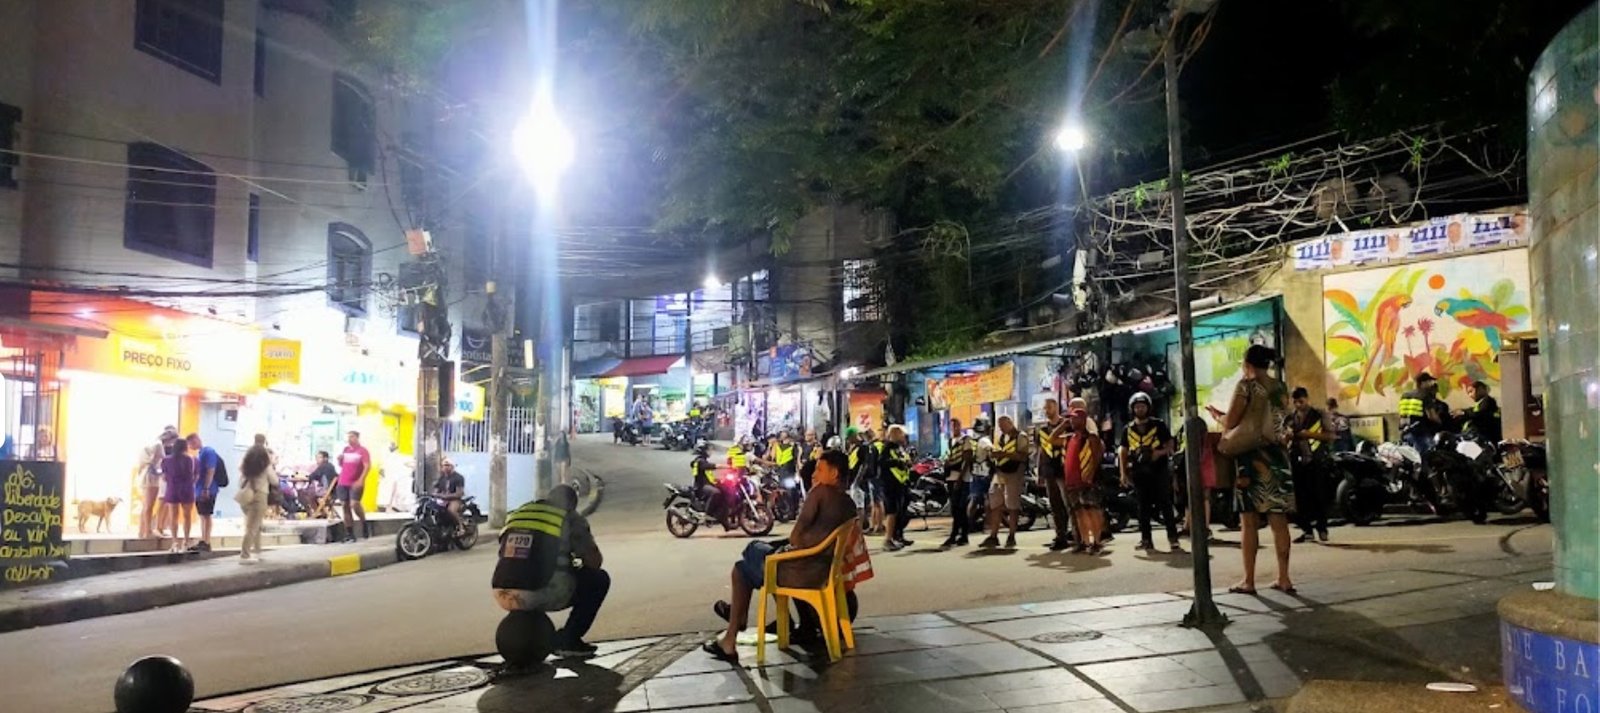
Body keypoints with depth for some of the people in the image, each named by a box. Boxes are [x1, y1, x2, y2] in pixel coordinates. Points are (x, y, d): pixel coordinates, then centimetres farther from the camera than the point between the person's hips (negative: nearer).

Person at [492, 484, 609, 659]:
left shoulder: (517, 514, 20)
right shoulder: (570, 519, 7)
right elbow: (595, 561, 7)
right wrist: (576, 565, 30)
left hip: (503, 596, 5)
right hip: (538, 595, -5)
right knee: (599, 579, 15)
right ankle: (568, 640, 13)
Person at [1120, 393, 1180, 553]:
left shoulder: (1159, 425, 0)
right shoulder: (1128, 429, 9)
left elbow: (1170, 445, 1)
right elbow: (1123, 451, 13)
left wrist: (1160, 452, -21)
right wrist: (1123, 473, 6)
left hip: (1159, 469, -3)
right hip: (1139, 471, 3)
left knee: (1165, 504, -6)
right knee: (1143, 506, 7)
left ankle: (1173, 539, -6)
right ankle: (1146, 539, 13)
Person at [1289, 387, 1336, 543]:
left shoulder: (1319, 415, 2)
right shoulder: (1290, 417, 12)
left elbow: (1331, 436, -3)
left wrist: (1310, 434, -14)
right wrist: (1288, 436, -5)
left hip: (1317, 461, -3)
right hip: (1297, 461, 3)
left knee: (1319, 495, -2)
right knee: (1301, 497, 1)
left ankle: (1322, 529, 7)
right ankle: (1307, 530, 6)